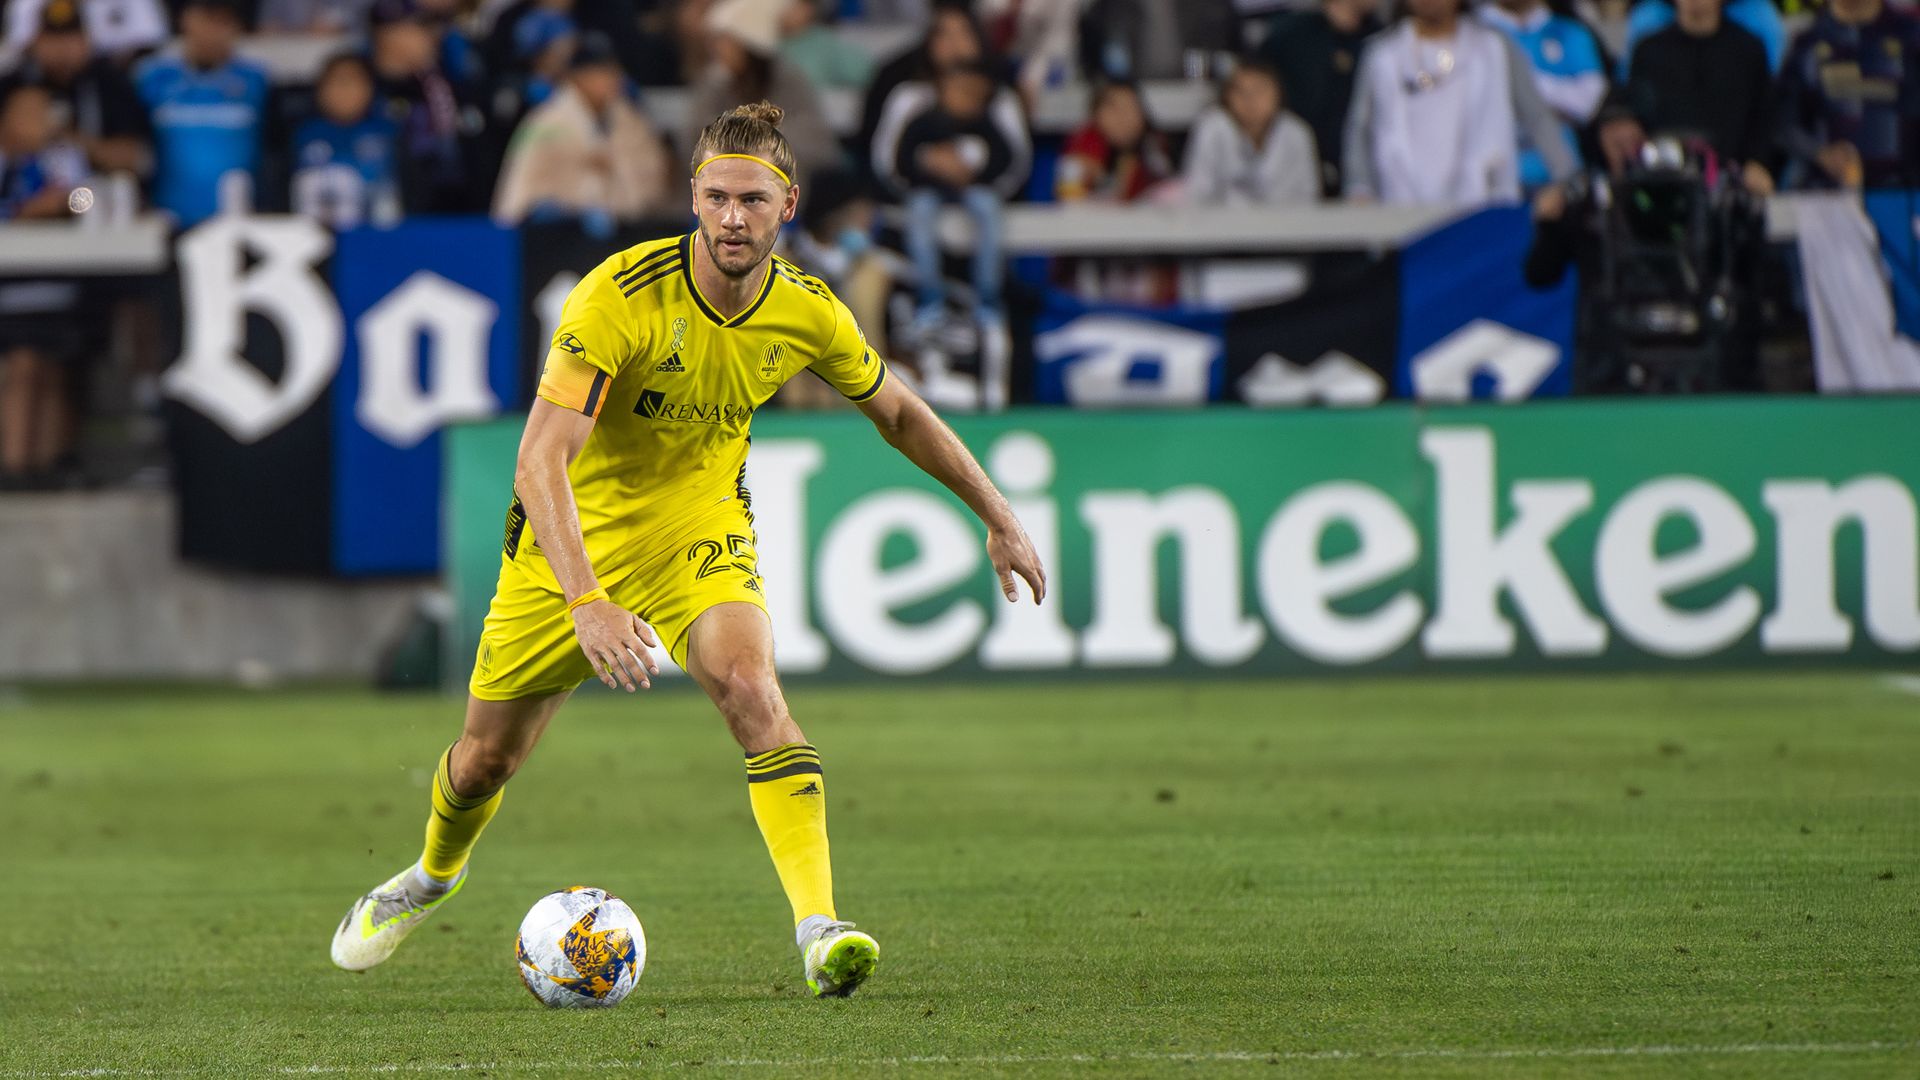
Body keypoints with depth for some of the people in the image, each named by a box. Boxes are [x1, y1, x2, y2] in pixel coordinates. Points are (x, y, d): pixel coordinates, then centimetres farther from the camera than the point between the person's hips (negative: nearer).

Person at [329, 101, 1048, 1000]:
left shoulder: (807, 312, -14)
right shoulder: (619, 296, -30)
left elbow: (896, 412, 8)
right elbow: (541, 459, -36)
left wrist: (998, 517, 12)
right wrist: (586, 601, -48)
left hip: (699, 528, 2)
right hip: (574, 534, -2)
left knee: (749, 683, -29)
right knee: (486, 757, 11)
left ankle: (819, 927, -35)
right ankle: (434, 875, 47)